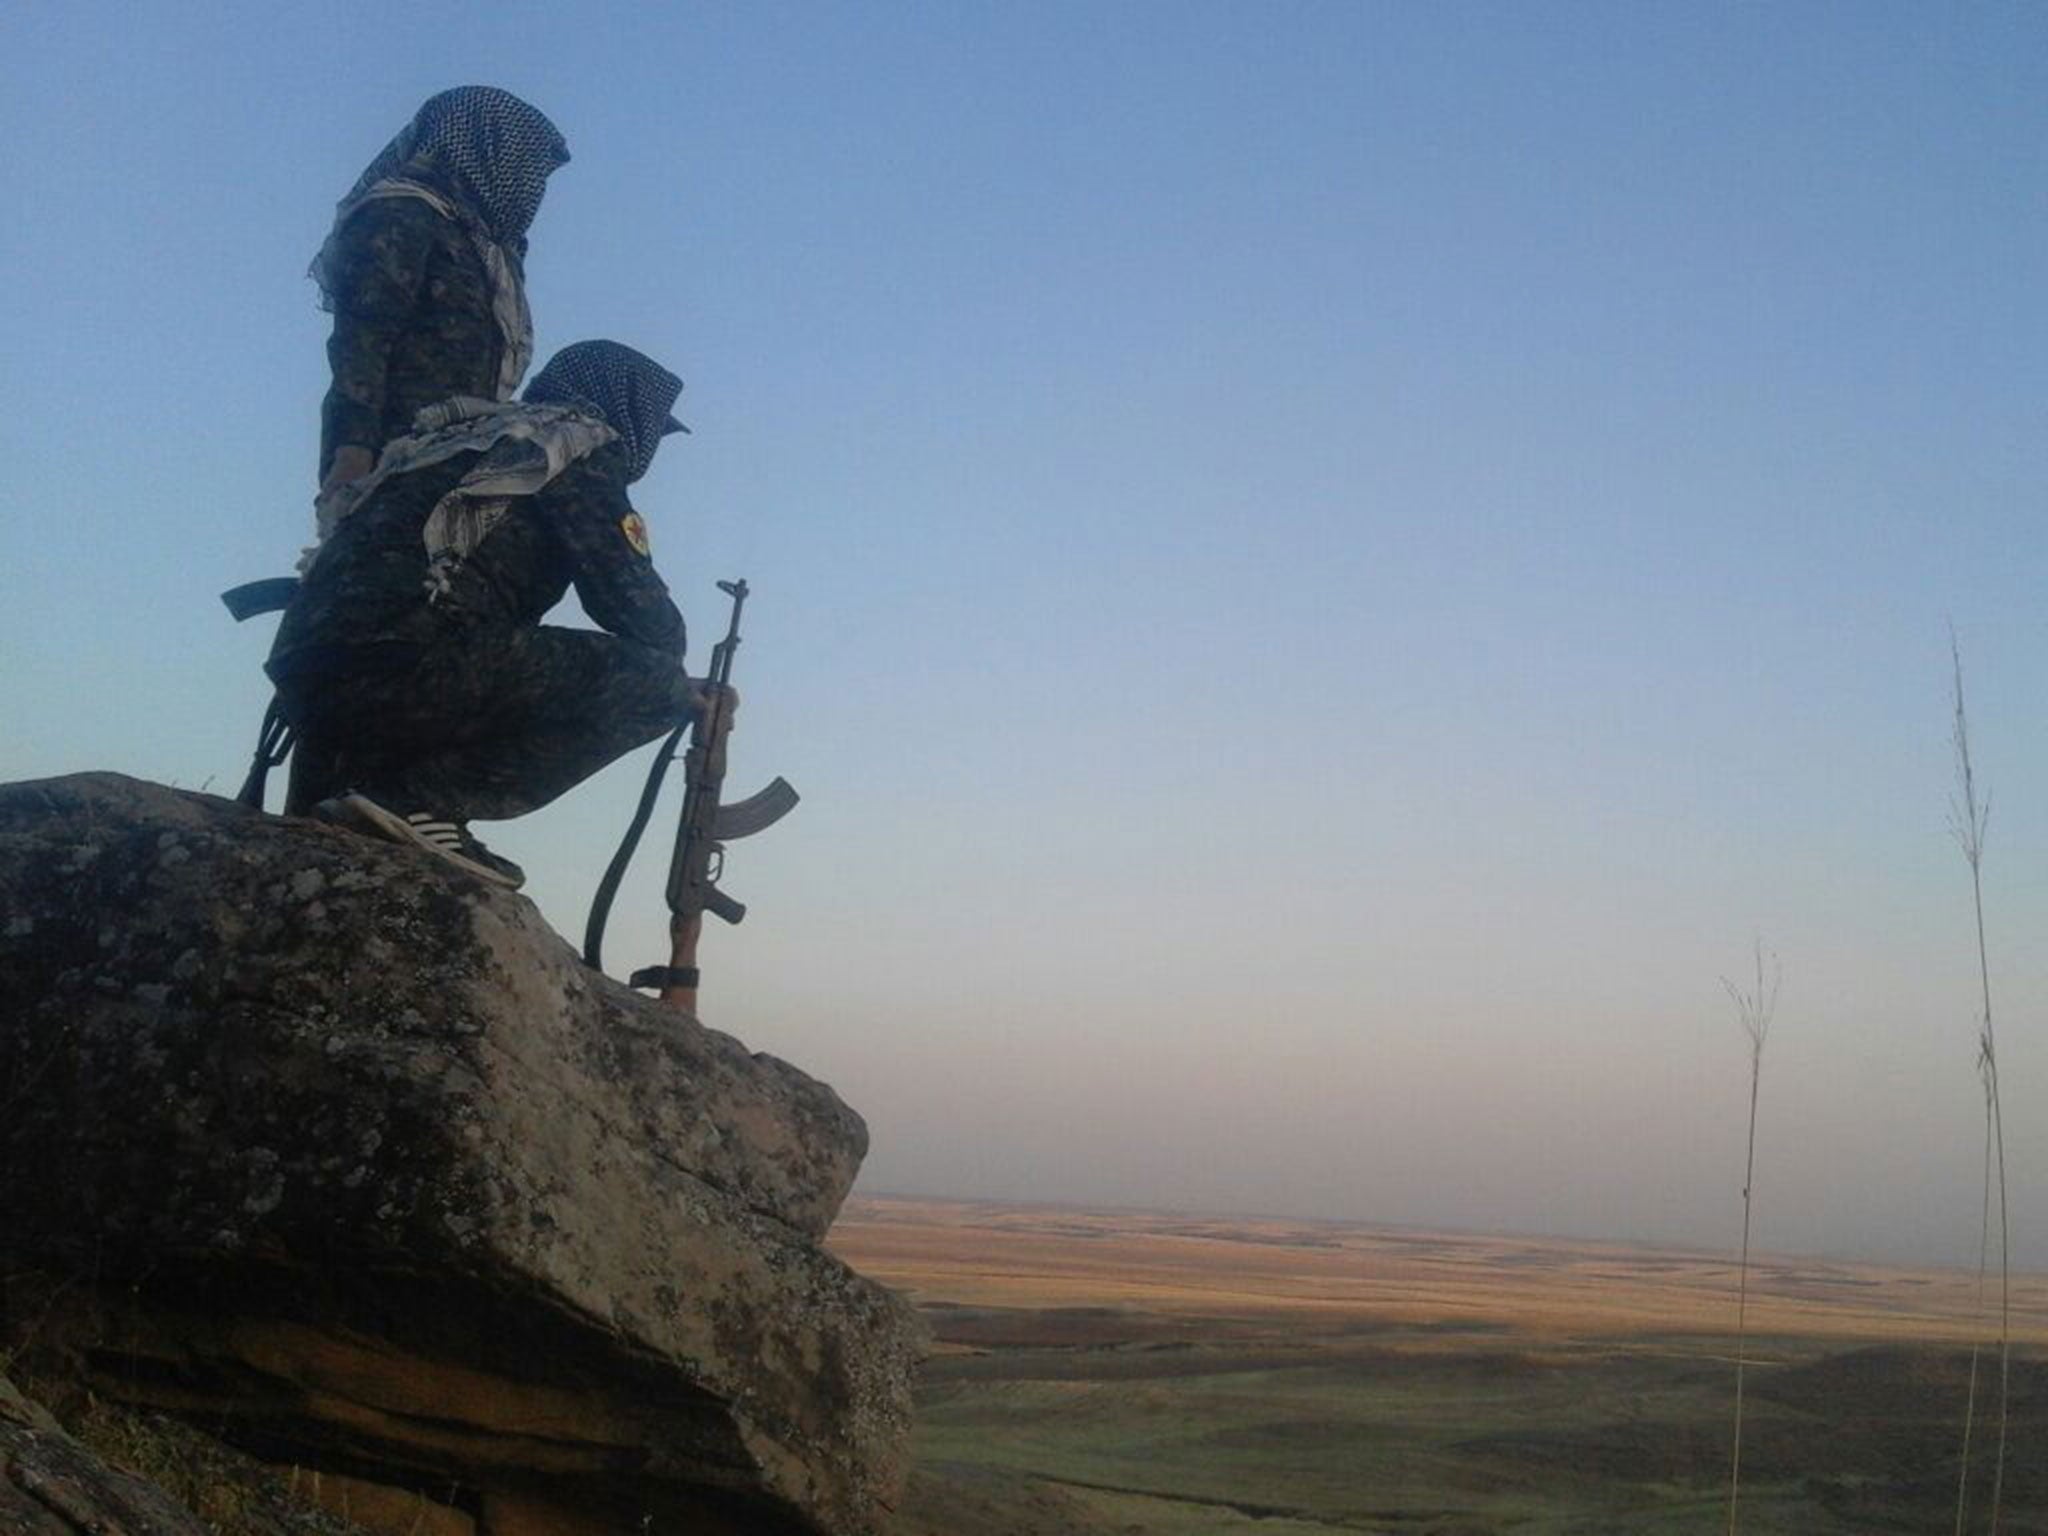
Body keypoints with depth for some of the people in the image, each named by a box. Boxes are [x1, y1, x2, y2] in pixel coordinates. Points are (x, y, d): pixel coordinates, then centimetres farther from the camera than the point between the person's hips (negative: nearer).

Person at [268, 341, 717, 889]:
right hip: (398, 666, -9)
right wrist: (685, 691, 16)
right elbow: (632, 599, -1)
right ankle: (423, 797, -16)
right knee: (646, 679, -8)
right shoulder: (581, 443, 7)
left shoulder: (469, 438, 32)